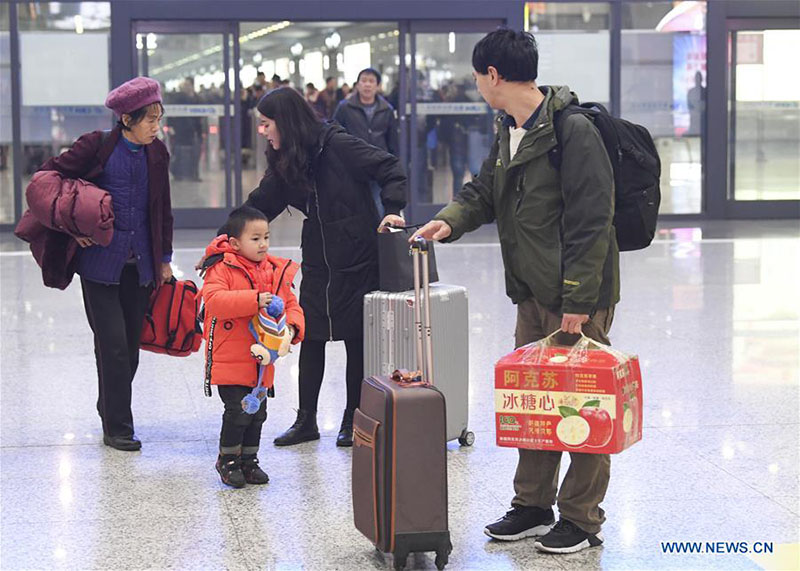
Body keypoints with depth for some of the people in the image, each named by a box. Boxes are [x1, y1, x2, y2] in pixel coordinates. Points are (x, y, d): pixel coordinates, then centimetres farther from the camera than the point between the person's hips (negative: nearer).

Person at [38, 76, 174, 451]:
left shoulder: (157, 154, 8)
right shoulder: (97, 146, -6)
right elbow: (50, 175, -1)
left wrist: (164, 259, 16)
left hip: (140, 265, 5)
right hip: (100, 261, -5)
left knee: (131, 345, 8)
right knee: (113, 345, -6)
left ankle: (111, 409, 26)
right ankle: (117, 427, 2)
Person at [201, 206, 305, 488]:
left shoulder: (276, 272, 7)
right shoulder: (222, 269, -12)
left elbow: (291, 304, 12)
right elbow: (213, 299, -28)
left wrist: (292, 327, -11)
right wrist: (254, 300, -33)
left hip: (262, 358, 6)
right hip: (230, 358, -6)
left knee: (257, 413, 13)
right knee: (238, 411, -8)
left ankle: (249, 460, 29)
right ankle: (228, 460, 11)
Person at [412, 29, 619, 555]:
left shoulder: (573, 131, -18)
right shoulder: (509, 131, 11)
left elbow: (590, 222, -20)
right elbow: (485, 191, 21)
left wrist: (578, 301, -21)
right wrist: (451, 220, 0)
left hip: (579, 297, -9)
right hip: (533, 295, 9)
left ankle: (581, 518, 12)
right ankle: (533, 506, 28)